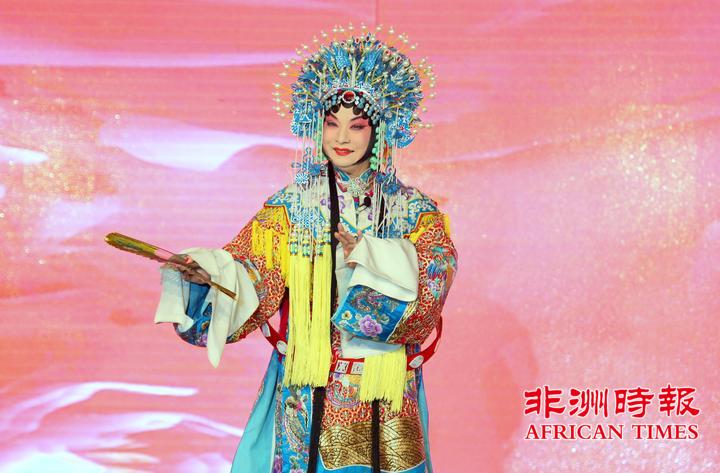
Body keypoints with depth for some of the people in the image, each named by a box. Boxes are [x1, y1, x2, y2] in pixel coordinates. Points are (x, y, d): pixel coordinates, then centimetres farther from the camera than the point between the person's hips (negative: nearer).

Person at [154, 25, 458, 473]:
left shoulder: (417, 213, 0)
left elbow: (427, 300, -11)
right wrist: (207, 272, -30)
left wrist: (365, 255, -16)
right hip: (305, 398, 0)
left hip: (386, 403, 0)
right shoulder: (288, 209, 0)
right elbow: (249, 286, -11)